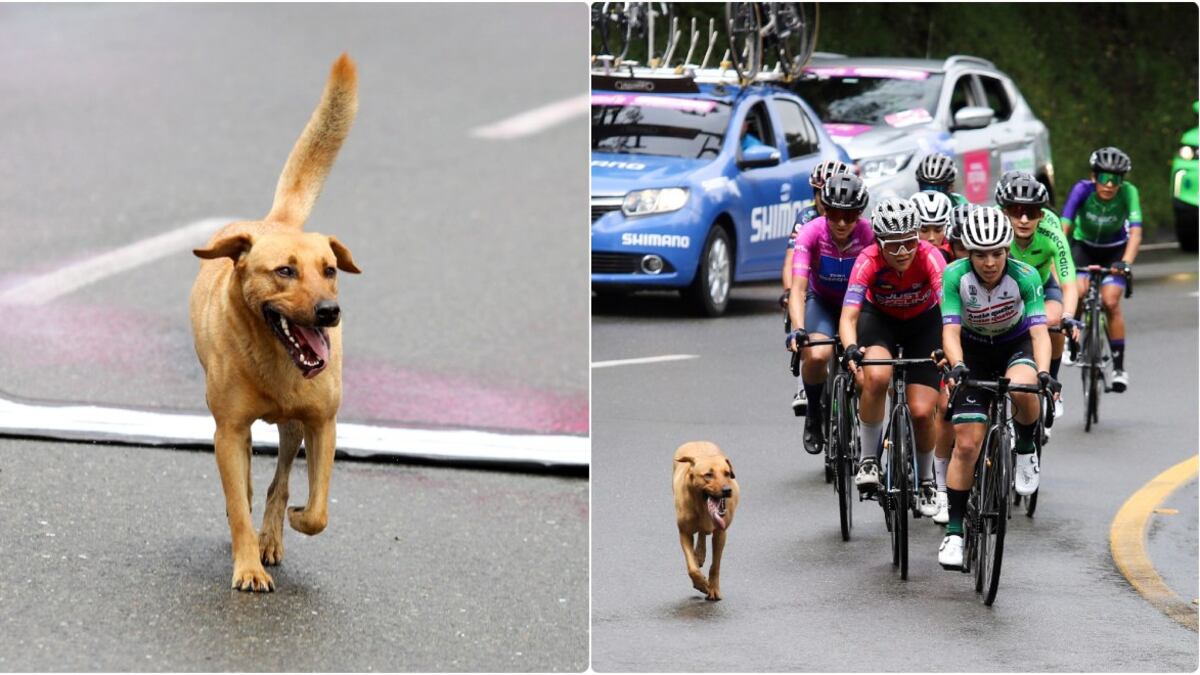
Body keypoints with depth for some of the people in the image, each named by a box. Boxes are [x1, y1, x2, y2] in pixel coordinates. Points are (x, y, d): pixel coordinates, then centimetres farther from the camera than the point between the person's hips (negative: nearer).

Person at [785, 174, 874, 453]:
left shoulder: (870, 234, -25)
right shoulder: (812, 233, -25)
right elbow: (798, 290, -31)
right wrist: (798, 330, -47)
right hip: (822, 302, -1)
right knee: (817, 355, -30)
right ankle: (814, 414, -1)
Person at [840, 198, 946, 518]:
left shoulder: (929, 257, -32)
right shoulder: (868, 261, -31)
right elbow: (848, 317, -38)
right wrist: (851, 348, -59)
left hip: (923, 322, 1)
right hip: (879, 318, -1)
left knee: (922, 411, -9)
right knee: (876, 377, -34)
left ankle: (926, 481, 21)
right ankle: (868, 460, -15)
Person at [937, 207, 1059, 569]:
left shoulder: (1025, 277, -26)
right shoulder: (955, 276, -25)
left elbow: (1039, 330, -31)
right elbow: (951, 331, -29)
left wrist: (1043, 372, -49)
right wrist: (956, 366, -49)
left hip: (1016, 345, -1)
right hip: (974, 352, 1)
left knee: (1020, 389, -37)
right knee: (966, 444, -9)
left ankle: (1026, 450, -6)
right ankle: (954, 531, 2)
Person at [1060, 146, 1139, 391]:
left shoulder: (1128, 192, -28)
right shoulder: (1082, 190, -28)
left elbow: (1135, 232, -36)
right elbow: (1064, 228, -33)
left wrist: (1125, 263, -52)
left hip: (1114, 249, -1)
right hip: (1084, 245, 1)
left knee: (1111, 302, -17)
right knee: (1078, 291, -23)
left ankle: (1119, 367, -6)